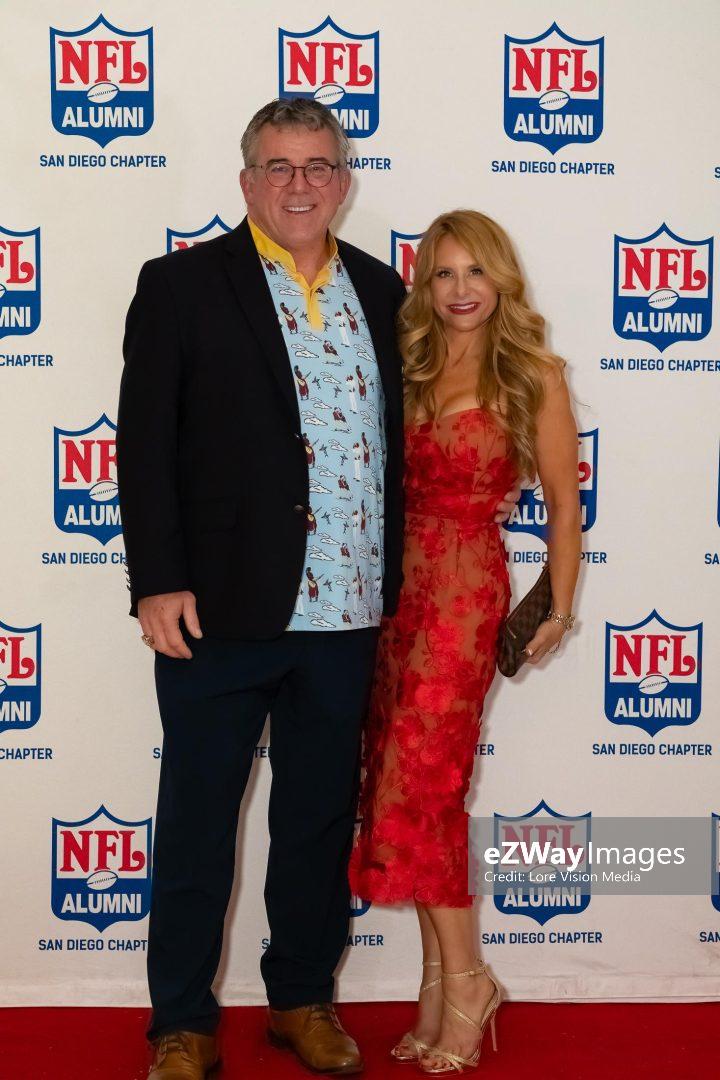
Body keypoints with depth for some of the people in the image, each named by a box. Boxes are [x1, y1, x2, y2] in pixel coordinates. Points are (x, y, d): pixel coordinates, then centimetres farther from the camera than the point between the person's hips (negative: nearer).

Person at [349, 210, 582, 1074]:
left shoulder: (534, 376, -2)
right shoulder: (406, 367, 11)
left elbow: (563, 499, 1)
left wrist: (559, 608, 1)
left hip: (465, 587, -5)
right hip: (395, 581, 5)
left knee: (419, 780, -8)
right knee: (415, 784, 5)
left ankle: (461, 981, 6)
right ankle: (442, 983, 14)